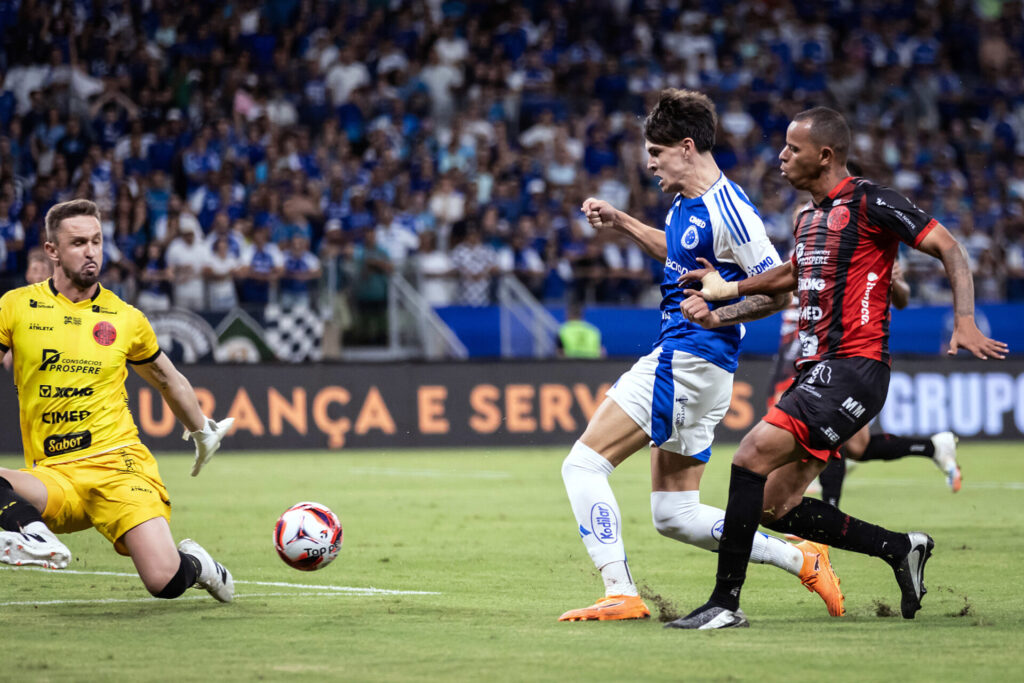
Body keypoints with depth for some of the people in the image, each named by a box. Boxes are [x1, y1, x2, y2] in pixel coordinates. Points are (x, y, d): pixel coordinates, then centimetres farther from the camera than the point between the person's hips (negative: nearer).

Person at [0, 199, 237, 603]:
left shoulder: (126, 319, 6)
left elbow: (169, 381, 25)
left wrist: (203, 433, 37)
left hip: (117, 464, 0)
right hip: (53, 477, 0)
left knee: (165, 582, -17)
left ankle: (195, 564, 14)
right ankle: (33, 535, -42)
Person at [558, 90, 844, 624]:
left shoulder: (726, 211, -16)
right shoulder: (685, 204, 13)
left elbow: (780, 289, -14)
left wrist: (719, 314, -22)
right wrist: (620, 222, 26)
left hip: (688, 360, -10)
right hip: (684, 363, 10)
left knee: (583, 464, -11)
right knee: (674, 516, 11)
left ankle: (620, 594, -15)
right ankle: (801, 559, 15)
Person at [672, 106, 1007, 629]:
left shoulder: (869, 202, -7)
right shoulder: (810, 216, 18)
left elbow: (950, 251, -8)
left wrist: (965, 324, -21)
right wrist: (727, 291, 27)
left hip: (853, 366, -9)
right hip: (817, 370, 9)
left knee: (753, 455, -22)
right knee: (776, 507, 5)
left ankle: (725, 602, -18)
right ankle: (901, 549, 18)